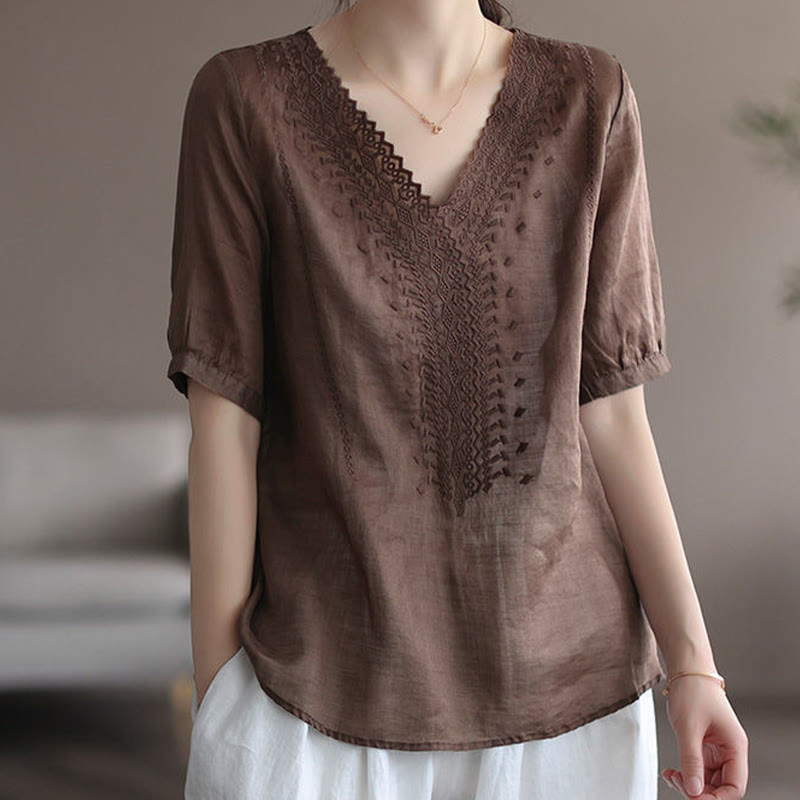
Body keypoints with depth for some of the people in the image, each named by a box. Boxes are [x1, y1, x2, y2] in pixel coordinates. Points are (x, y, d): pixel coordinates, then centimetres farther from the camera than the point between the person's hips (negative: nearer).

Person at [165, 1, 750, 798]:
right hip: (327, 689, -1)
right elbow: (223, 420, -5)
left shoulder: (592, 99, 0)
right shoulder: (244, 99, -5)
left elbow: (609, 410, 1)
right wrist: (216, 693, -4)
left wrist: (691, 659, -3)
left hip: (561, 671, 2)